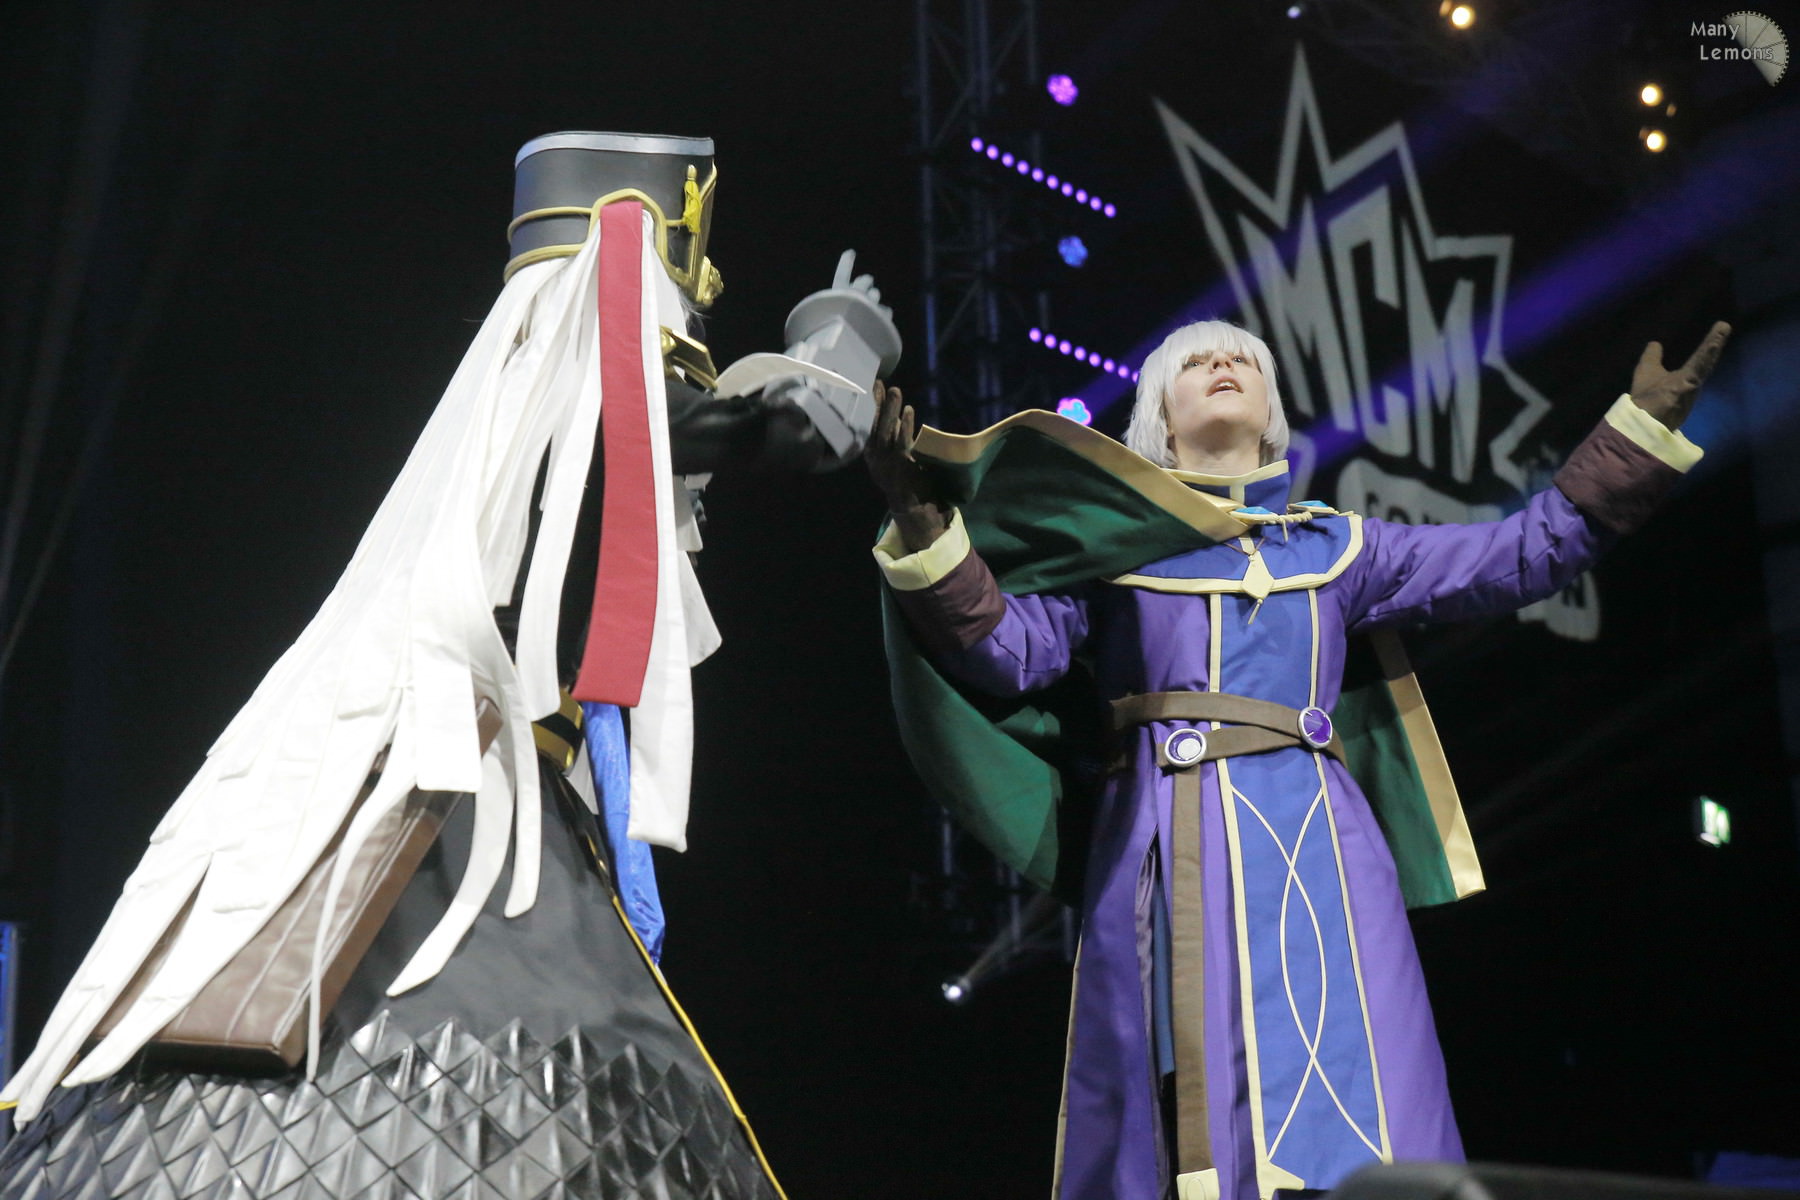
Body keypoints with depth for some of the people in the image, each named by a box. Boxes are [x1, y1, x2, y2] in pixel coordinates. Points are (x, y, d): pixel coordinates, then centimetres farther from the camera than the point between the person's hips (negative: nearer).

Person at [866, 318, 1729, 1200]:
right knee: (1180, 1125, -7)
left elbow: (1530, 552, 19)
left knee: (1342, 1113, -8)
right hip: (1165, 853, -2)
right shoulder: (1106, 542, 16)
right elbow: (1005, 652, 2)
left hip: (1314, 848, 2)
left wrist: (1645, 425, 15)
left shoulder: (1335, 546, 21)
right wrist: (924, 528, -12)